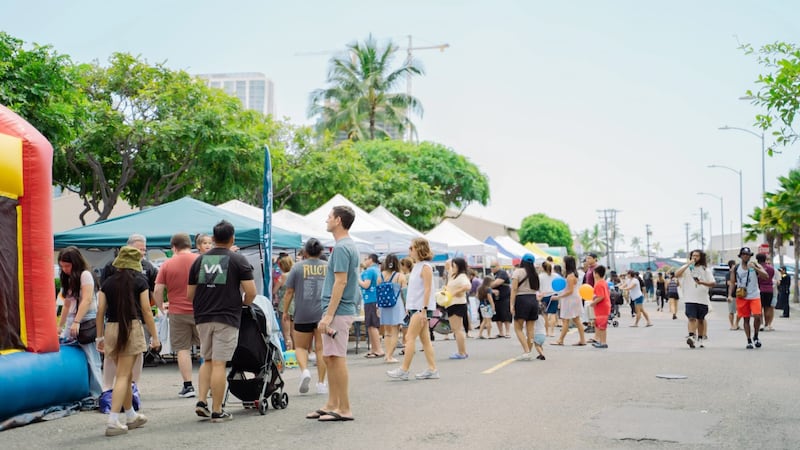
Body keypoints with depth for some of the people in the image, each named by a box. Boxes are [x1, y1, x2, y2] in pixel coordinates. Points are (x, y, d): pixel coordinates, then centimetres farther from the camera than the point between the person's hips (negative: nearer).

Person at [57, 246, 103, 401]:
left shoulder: (85, 274, -4)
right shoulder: (68, 279, 19)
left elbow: (87, 300, -13)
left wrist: (77, 322, -20)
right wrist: (60, 326, 18)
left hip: (87, 320, -8)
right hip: (71, 322, 8)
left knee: (91, 360, -11)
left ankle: (98, 395, -12)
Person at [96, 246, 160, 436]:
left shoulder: (107, 283, 9)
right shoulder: (140, 282, -1)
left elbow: (100, 311, 6)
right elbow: (146, 310, -3)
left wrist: (100, 337, 14)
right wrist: (154, 336, 2)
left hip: (111, 328, 4)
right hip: (132, 327, -4)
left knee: (126, 374, 18)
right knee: (123, 376, -3)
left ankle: (131, 417, 30)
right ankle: (113, 421, -11)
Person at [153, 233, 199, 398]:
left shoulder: (167, 264, -1)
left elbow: (157, 291, -4)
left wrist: (161, 308, 10)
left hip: (178, 313, -1)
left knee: (183, 349, 4)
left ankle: (188, 386, 2)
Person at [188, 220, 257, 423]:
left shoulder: (199, 260, 9)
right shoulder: (238, 260, -4)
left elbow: (189, 294, 11)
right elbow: (251, 292, -10)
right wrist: (244, 303, 10)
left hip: (203, 318, 4)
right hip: (226, 318, -4)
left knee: (207, 360, 18)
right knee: (219, 364, -3)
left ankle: (201, 401, 6)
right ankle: (217, 411, 1)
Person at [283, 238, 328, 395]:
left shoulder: (298, 267, 0)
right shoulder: (329, 267, 5)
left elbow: (289, 292, -1)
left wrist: (285, 311, 8)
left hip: (303, 314, -1)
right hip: (324, 313, 2)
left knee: (301, 346, 11)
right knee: (321, 348, 5)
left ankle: (304, 370, -13)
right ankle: (321, 383, 5)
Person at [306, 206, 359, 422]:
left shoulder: (342, 247, -15)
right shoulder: (349, 245, 16)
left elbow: (340, 282, -21)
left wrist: (329, 315, -23)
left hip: (338, 311, -10)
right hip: (340, 311, 10)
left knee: (336, 358, -6)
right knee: (330, 358, 14)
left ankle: (344, 409, -1)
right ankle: (332, 405, 19)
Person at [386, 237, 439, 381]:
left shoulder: (425, 267, -11)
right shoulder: (416, 266, 16)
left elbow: (427, 289, -16)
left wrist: (424, 310, -21)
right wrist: (409, 308, 17)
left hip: (422, 308, -9)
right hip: (414, 307, 9)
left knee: (410, 337, -9)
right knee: (424, 339, 8)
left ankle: (404, 370, -6)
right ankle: (432, 370, 11)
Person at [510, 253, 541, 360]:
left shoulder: (518, 272, -4)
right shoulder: (534, 274, 13)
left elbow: (514, 289, -11)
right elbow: (537, 289, 4)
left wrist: (512, 304, -12)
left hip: (522, 299, -6)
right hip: (534, 300, 6)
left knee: (518, 328, 0)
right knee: (530, 329, 7)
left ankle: (526, 351, -13)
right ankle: (528, 353, 10)